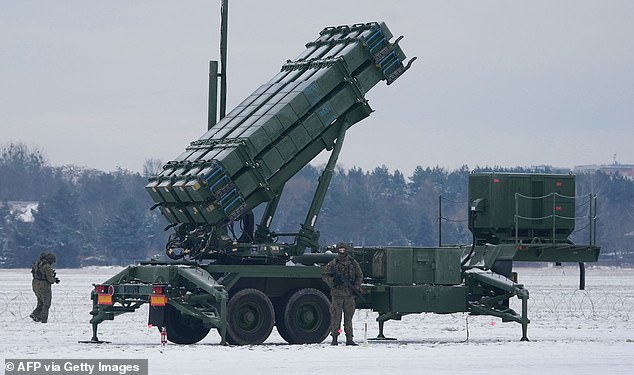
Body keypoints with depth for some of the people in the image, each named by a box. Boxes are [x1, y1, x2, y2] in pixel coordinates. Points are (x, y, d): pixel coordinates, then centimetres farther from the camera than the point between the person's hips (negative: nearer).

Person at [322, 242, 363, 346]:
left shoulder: (353, 263, 8)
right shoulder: (333, 263, 3)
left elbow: (360, 276, 15)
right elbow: (325, 276, 6)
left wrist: (356, 287, 1)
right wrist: (332, 281, -12)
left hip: (349, 294, 2)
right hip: (337, 293, -2)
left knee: (348, 318, 5)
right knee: (336, 317, -2)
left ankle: (349, 339, 7)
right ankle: (334, 338, 2)